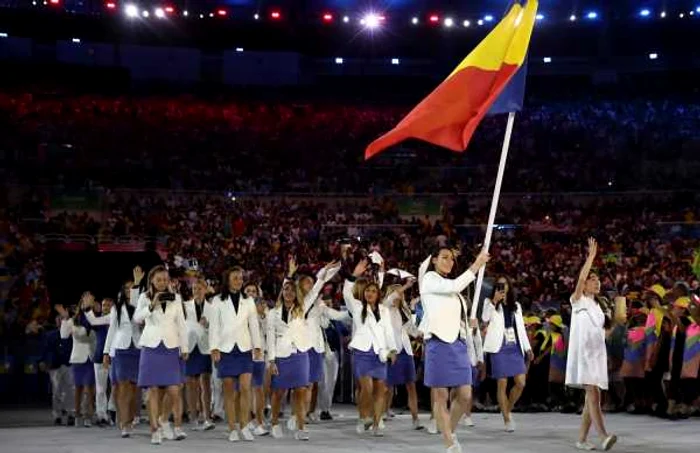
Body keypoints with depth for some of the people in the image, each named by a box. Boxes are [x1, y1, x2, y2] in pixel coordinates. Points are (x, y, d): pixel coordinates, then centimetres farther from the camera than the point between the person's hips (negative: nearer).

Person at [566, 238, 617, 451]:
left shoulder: (597, 307, 20)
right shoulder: (578, 300, 1)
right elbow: (581, 277, -16)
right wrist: (591, 256, -19)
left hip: (597, 353, 7)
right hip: (583, 352, -7)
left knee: (592, 397, 3)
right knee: (593, 393, -20)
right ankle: (604, 436, -32)